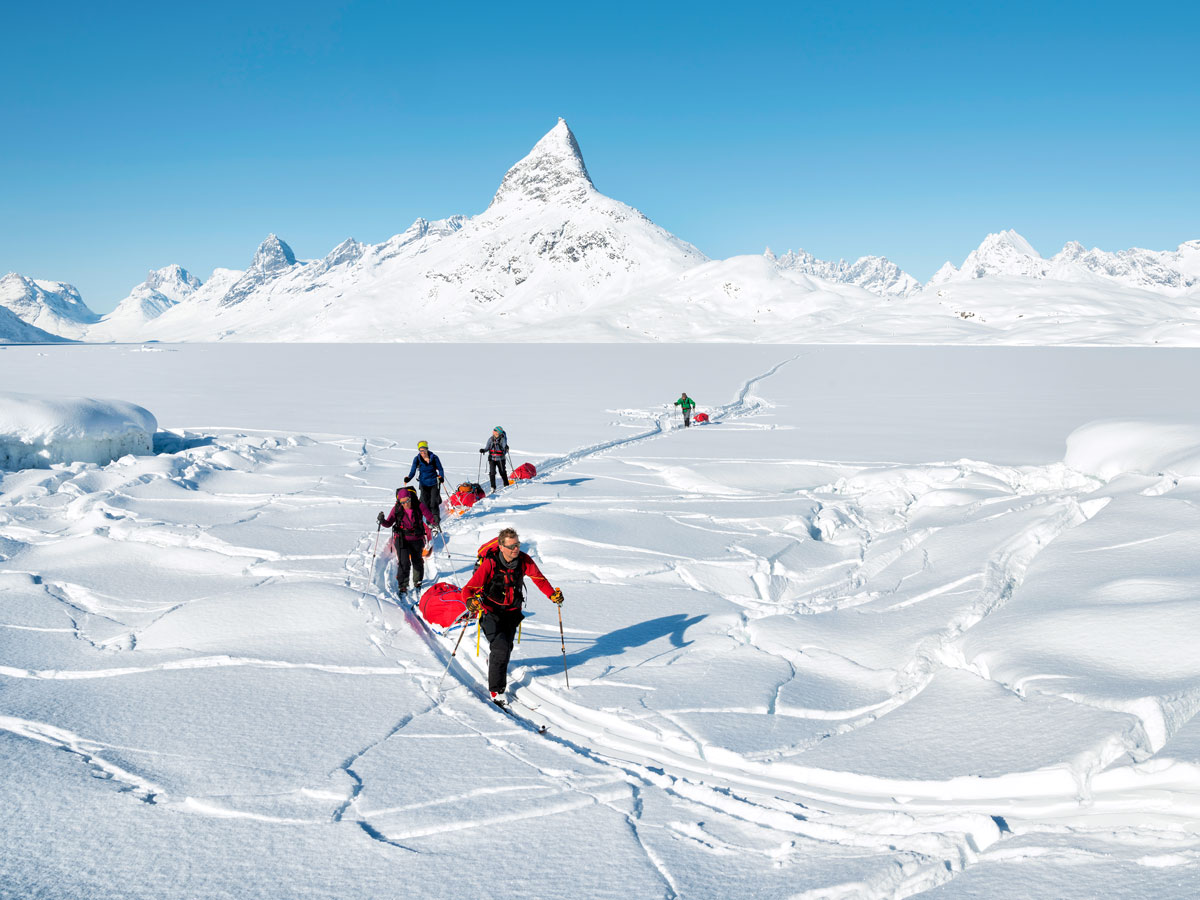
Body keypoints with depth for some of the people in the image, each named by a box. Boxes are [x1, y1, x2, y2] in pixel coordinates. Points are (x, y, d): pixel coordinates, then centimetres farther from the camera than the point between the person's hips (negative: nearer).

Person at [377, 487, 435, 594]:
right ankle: (402, 586, 2)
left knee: (417, 561, 18)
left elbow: (429, 517, -14)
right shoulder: (396, 509, -12)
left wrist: (434, 520, -36)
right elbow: (389, 523, -6)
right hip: (402, 539, -1)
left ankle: (418, 582, 41)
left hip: (416, 539, 1)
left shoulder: (419, 506, -15)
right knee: (404, 563, -13)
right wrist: (382, 521, -27)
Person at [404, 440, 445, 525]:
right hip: (424, 484, 2)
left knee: (434, 504, -9)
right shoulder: (417, 459, -5)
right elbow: (413, 471, -2)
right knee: (426, 505, -1)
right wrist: (408, 478, -20)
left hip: (434, 483, -2)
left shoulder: (434, 457, -8)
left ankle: (436, 523, -1)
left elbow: (440, 469, -1)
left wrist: (441, 477, -19)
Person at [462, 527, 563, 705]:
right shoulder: (490, 564, -25)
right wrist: (470, 600, -48)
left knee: (506, 647, 18)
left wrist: (552, 594, -15)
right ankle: (496, 691, -3)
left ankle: (494, 661, 53)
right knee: (501, 649, -17)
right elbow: (469, 589, -27)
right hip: (491, 612, -4)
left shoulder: (524, 560, -14)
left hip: (512, 611, 5)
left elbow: (538, 578, 1)